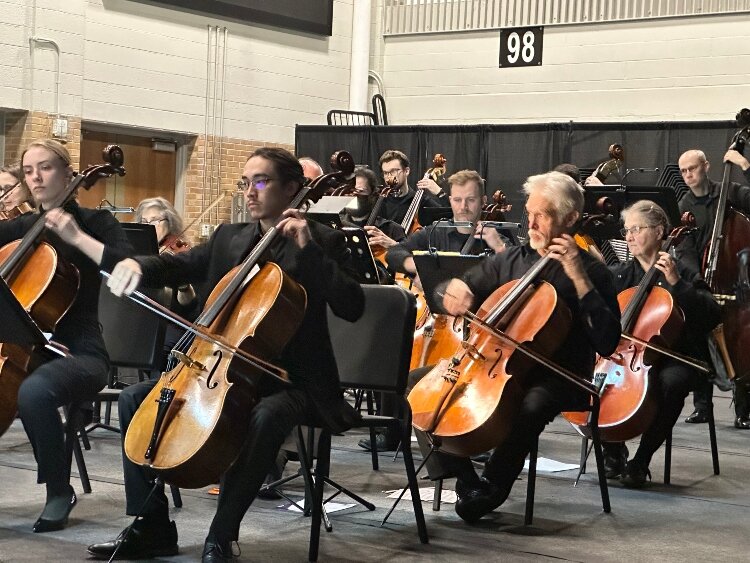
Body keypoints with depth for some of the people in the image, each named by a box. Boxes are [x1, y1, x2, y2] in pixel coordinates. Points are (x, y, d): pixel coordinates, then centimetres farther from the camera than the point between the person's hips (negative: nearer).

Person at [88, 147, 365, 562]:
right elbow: (180, 265, 4)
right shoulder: (228, 238, 15)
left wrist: (307, 248, -21)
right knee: (135, 399, -4)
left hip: (290, 380, -6)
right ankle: (152, 526, 2)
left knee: (265, 416, -39)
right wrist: (137, 265, -17)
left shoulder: (322, 242, -3)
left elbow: (351, 306, -16)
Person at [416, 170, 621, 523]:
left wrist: (579, 277, -22)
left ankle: (492, 489, -15)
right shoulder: (510, 261, 13)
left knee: (533, 405, -40)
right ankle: (465, 479, -4)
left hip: (556, 378, -5)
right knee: (416, 382, -12)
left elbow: (608, 343, -17)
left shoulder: (590, 271, -3)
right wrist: (453, 289, -10)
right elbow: (448, 293, 16)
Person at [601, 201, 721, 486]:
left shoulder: (683, 274, 3)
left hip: (675, 358, -3)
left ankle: (641, 462, -23)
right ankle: (614, 450, -4)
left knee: (670, 382, -37)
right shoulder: (620, 274, 14)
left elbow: (713, 315, -10)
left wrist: (676, 283, -18)